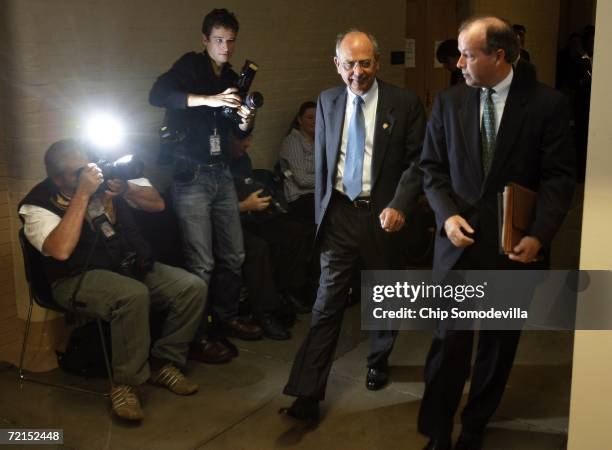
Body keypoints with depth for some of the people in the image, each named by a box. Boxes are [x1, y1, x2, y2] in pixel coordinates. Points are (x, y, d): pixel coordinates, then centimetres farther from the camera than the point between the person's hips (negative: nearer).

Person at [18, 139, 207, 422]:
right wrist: (83, 194, -23)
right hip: (80, 278, -5)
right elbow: (61, 251, -26)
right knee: (134, 295, -37)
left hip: (131, 266, 6)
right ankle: (126, 383, -19)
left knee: (193, 287, -13)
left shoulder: (104, 179, 5)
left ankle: (163, 363, 3)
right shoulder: (38, 205, -6)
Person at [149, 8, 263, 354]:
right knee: (201, 262, -7)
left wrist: (246, 122, -4)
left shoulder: (233, 78, 14)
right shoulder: (191, 66, -5)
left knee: (234, 254, 11)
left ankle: (227, 315, 31)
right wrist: (209, 99, -32)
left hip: (222, 174, 7)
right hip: (191, 175, -6)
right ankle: (194, 336, 5)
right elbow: (157, 95, -23)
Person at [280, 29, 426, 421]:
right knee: (328, 303, -4)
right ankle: (308, 393, -2)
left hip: (383, 212, -1)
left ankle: (379, 361, 41)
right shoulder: (327, 101, 5)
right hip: (340, 212, 1)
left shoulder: (404, 103, -5)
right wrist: (321, 209, 13)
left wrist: (399, 206, -20)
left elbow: (417, 160, -6)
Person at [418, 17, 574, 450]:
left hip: (514, 245, 0)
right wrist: (447, 215, -10)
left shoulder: (547, 103, -6)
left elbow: (559, 177, -5)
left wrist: (540, 235, -17)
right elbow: (432, 167, 6)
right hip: (460, 239, 1)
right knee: (450, 339, 0)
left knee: (499, 342, 13)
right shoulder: (449, 101, 2)